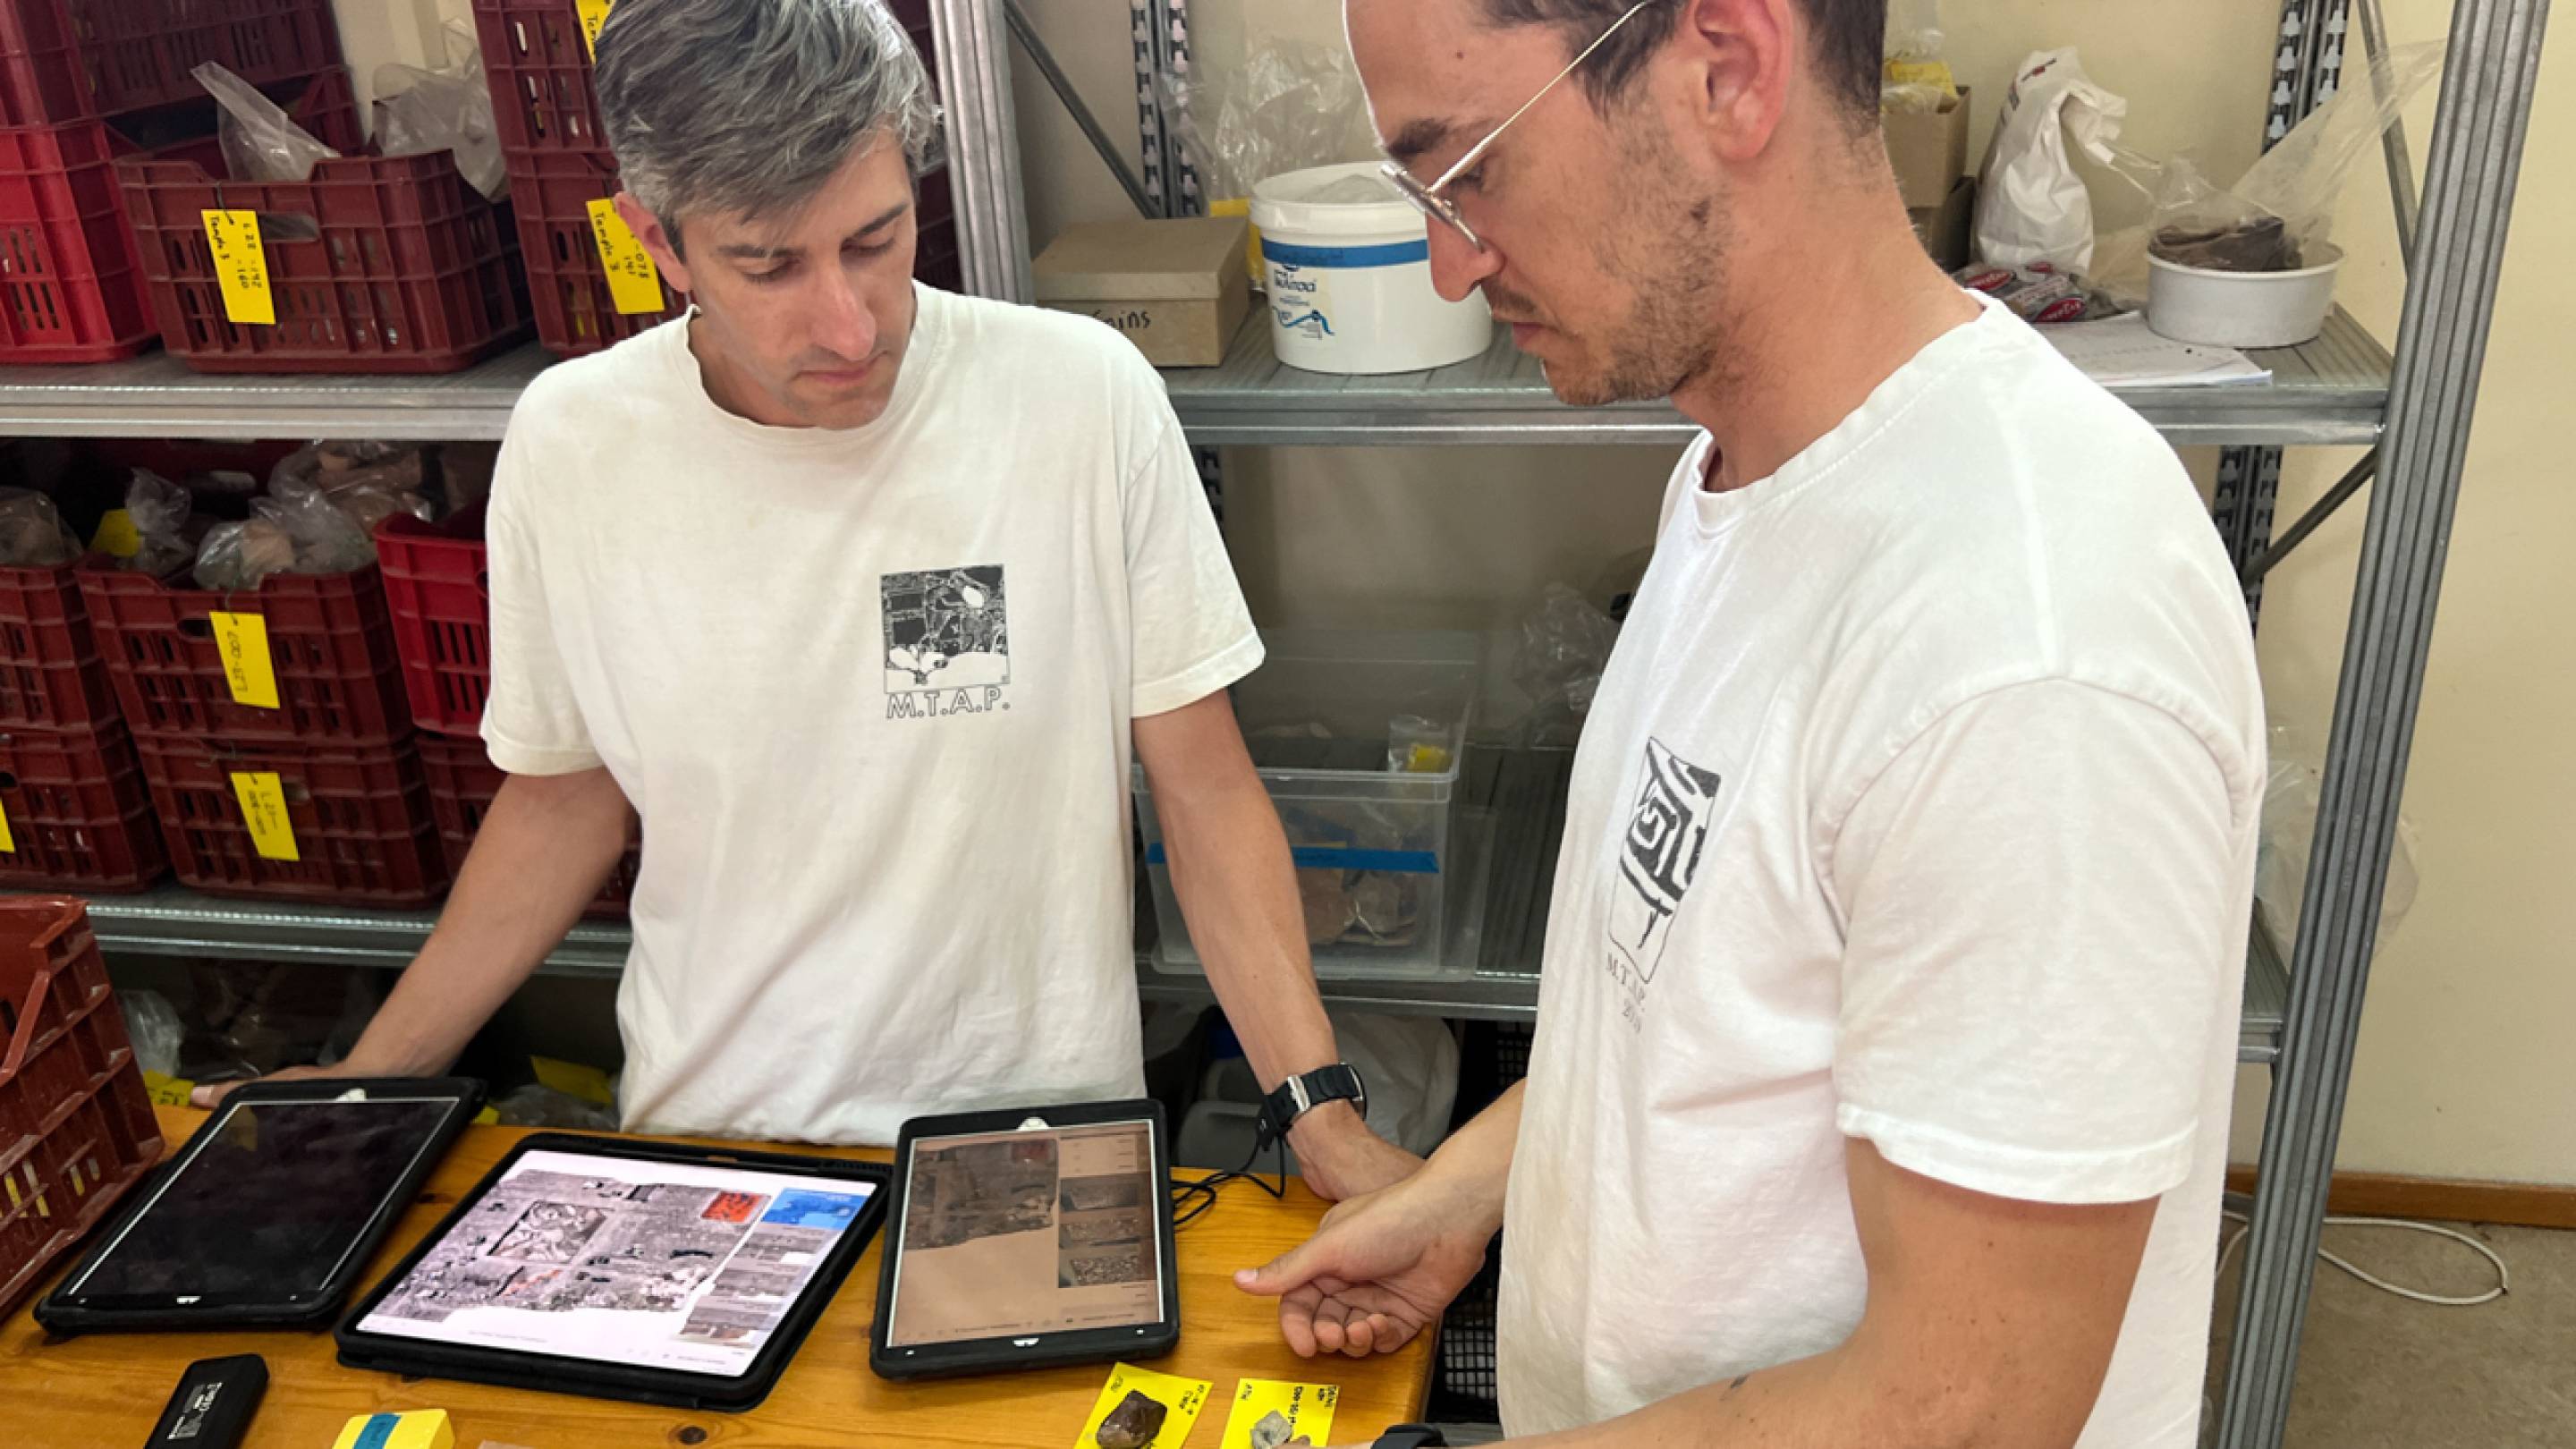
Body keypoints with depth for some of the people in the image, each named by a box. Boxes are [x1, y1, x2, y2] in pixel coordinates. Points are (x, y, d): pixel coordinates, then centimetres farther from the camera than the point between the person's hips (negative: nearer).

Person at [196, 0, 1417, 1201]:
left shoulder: (1087, 398, -13)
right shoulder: (568, 445, -5)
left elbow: (1203, 785, -8)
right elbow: (565, 794, 9)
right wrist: (368, 1084, 10)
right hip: (706, 1138, 2)